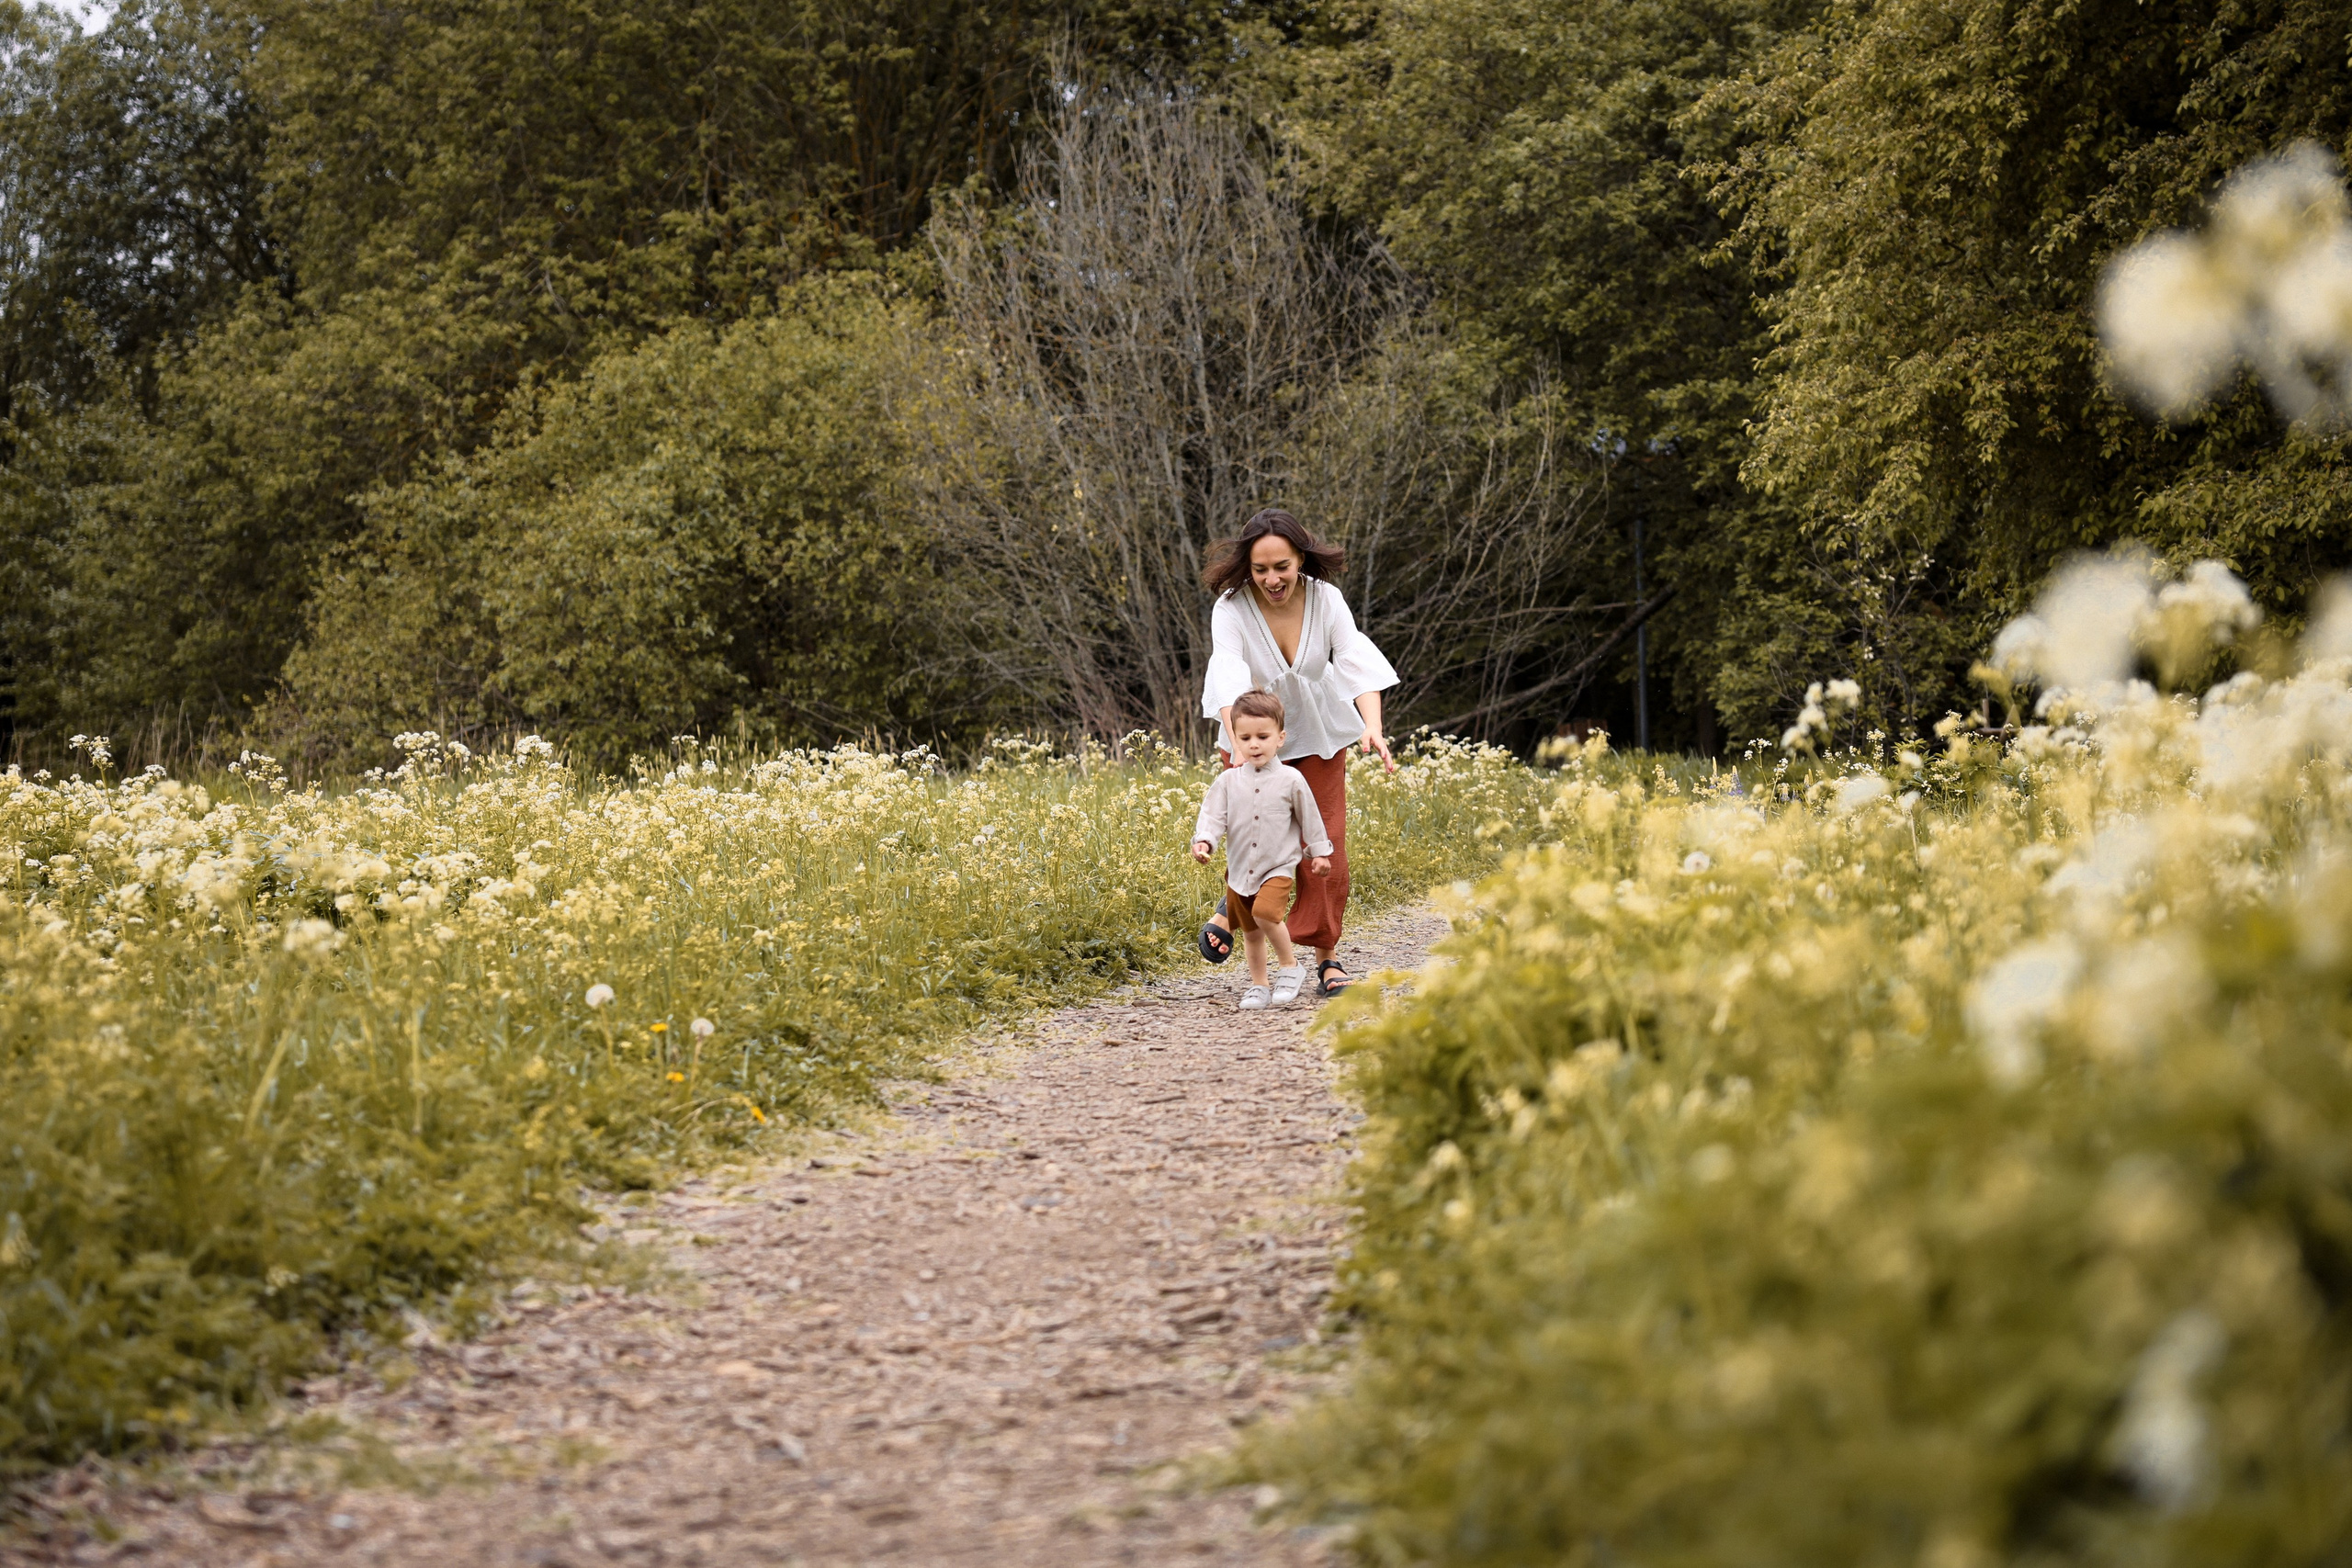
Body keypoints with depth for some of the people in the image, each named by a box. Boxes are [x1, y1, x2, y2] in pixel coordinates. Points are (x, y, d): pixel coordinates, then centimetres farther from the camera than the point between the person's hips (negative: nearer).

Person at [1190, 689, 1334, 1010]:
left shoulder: (1290, 780, -5)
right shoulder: (1228, 781, 0)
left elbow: (1309, 818, 4)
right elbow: (1212, 814, -5)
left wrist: (1320, 852, 10)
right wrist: (1204, 841, -23)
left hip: (1278, 867, -4)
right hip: (1240, 869, 4)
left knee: (1265, 912, -27)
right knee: (1250, 931, 11)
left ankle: (1291, 965, -8)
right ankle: (1259, 986, 26)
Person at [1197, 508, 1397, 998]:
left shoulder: (1326, 599, -18)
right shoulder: (1231, 609, -23)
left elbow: (1357, 662, -27)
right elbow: (1230, 681, -35)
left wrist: (1372, 727, -44)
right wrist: (1239, 743, -51)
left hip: (1318, 738, 1)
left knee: (1325, 842, -1)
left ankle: (1327, 956, 10)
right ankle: (1234, 909, 30)